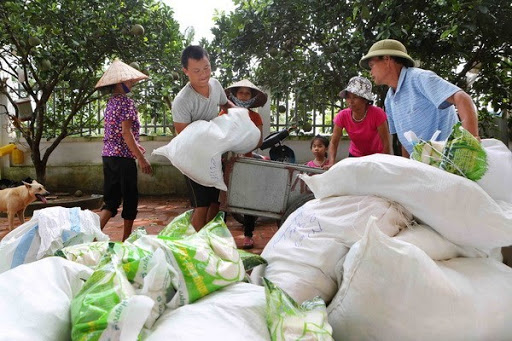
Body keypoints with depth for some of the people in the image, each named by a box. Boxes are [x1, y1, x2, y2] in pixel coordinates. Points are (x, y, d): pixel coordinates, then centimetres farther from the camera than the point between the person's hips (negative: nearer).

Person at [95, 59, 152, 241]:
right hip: (123, 156, -8)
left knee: (111, 199, 11)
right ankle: (126, 239, 15)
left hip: (108, 155, 8)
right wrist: (141, 158, -19)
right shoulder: (126, 101, -10)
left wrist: (135, 147, 31)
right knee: (130, 198, 5)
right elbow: (126, 132, -18)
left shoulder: (110, 102, 15)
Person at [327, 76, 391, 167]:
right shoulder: (342, 116, -19)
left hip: (376, 156, -2)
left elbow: (386, 143, -23)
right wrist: (331, 162, -35)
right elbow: (334, 142, -19)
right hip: (355, 156, 2)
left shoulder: (377, 114, -27)